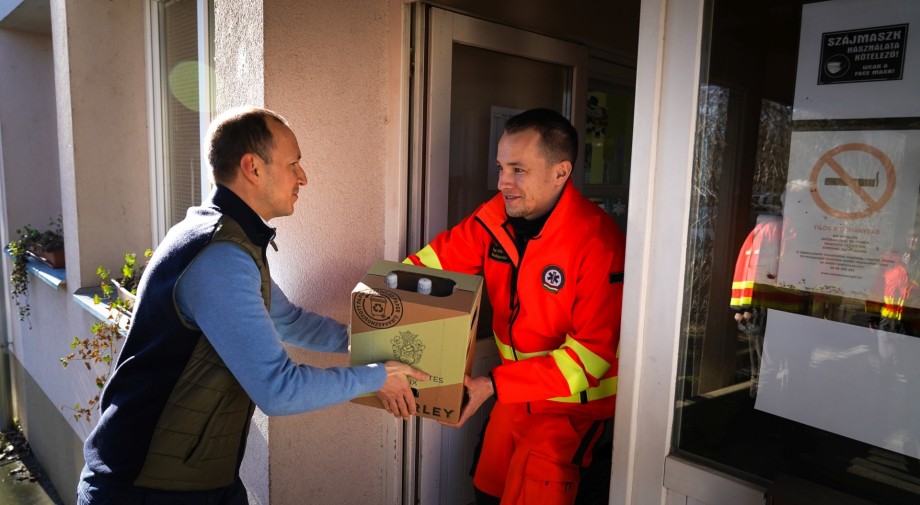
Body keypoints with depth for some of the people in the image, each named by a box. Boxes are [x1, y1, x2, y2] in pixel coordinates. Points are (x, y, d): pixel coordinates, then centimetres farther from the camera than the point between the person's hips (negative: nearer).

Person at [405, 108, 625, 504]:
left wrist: (495, 384, -30)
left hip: (572, 398, -6)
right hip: (516, 386, 6)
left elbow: (592, 353, -25)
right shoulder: (495, 218, -10)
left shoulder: (597, 242, -26)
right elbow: (431, 261, -4)